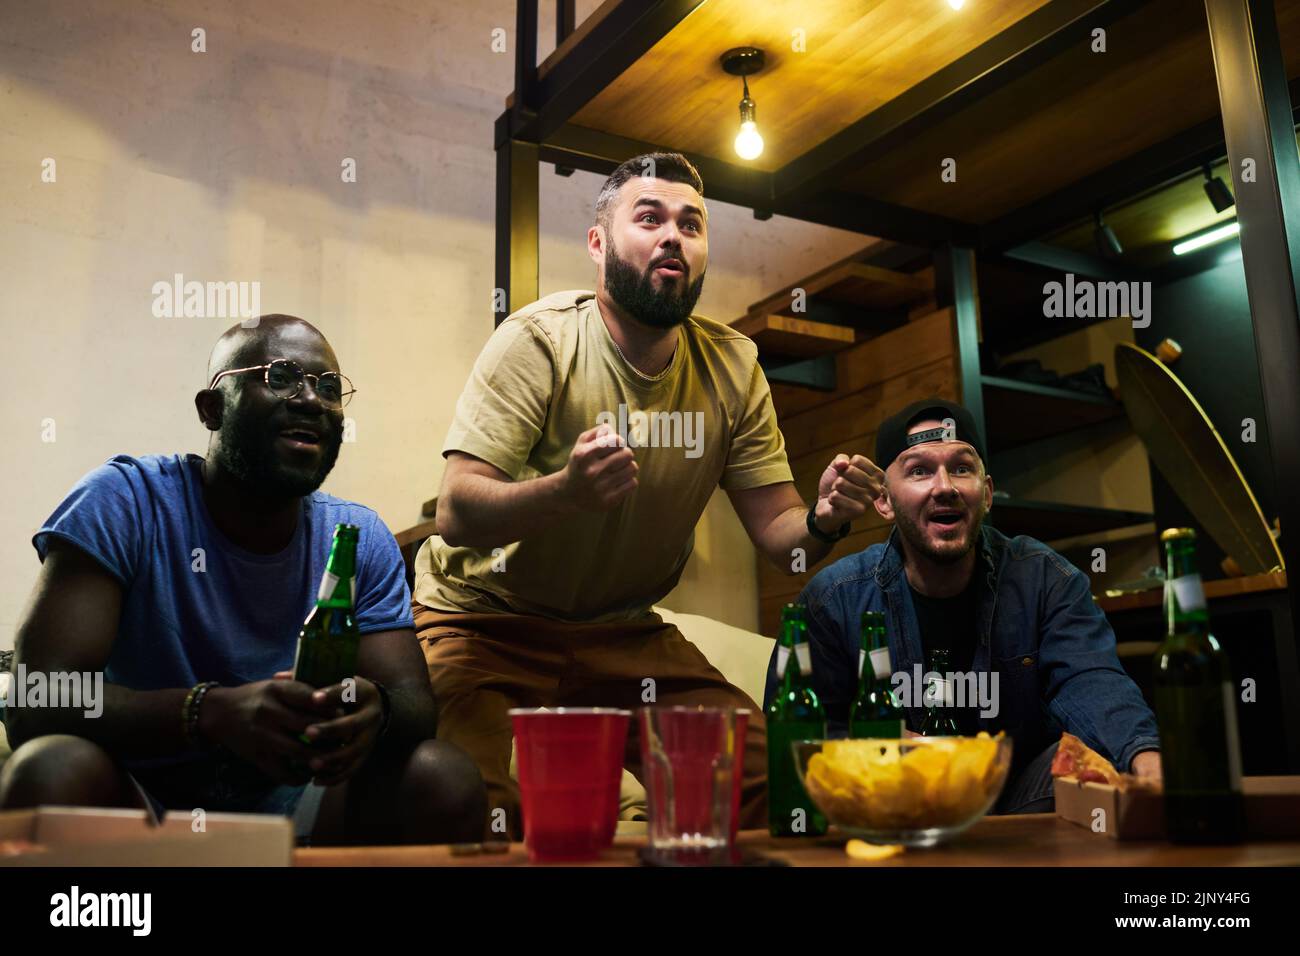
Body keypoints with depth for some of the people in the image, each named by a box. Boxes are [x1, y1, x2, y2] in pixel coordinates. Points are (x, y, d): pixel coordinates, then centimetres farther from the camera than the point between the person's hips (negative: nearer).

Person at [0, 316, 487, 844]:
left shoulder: (361, 539, -2)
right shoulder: (124, 502, -14)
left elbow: (414, 700, -8)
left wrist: (376, 711, -35)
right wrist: (214, 711, -41)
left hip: (285, 800, 3)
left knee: (446, 778, -21)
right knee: (57, 770, -34)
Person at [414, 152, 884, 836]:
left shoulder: (730, 367, -1)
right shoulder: (539, 340, -16)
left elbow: (776, 530, -1)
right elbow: (455, 515, -24)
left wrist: (822, 520, -26)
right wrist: (564, 490, -45)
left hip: (624, 630, 4)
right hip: (487, 620, -4)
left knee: (764, 771, -10)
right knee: (480, 811, -26)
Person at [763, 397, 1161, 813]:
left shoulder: (1045, 579, -4)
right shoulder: (834, 600, -8)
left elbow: (1090, 683, -20)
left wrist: (1145, 755, -44)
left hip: (1018, 802, 0)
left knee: (1097, 758, -31)